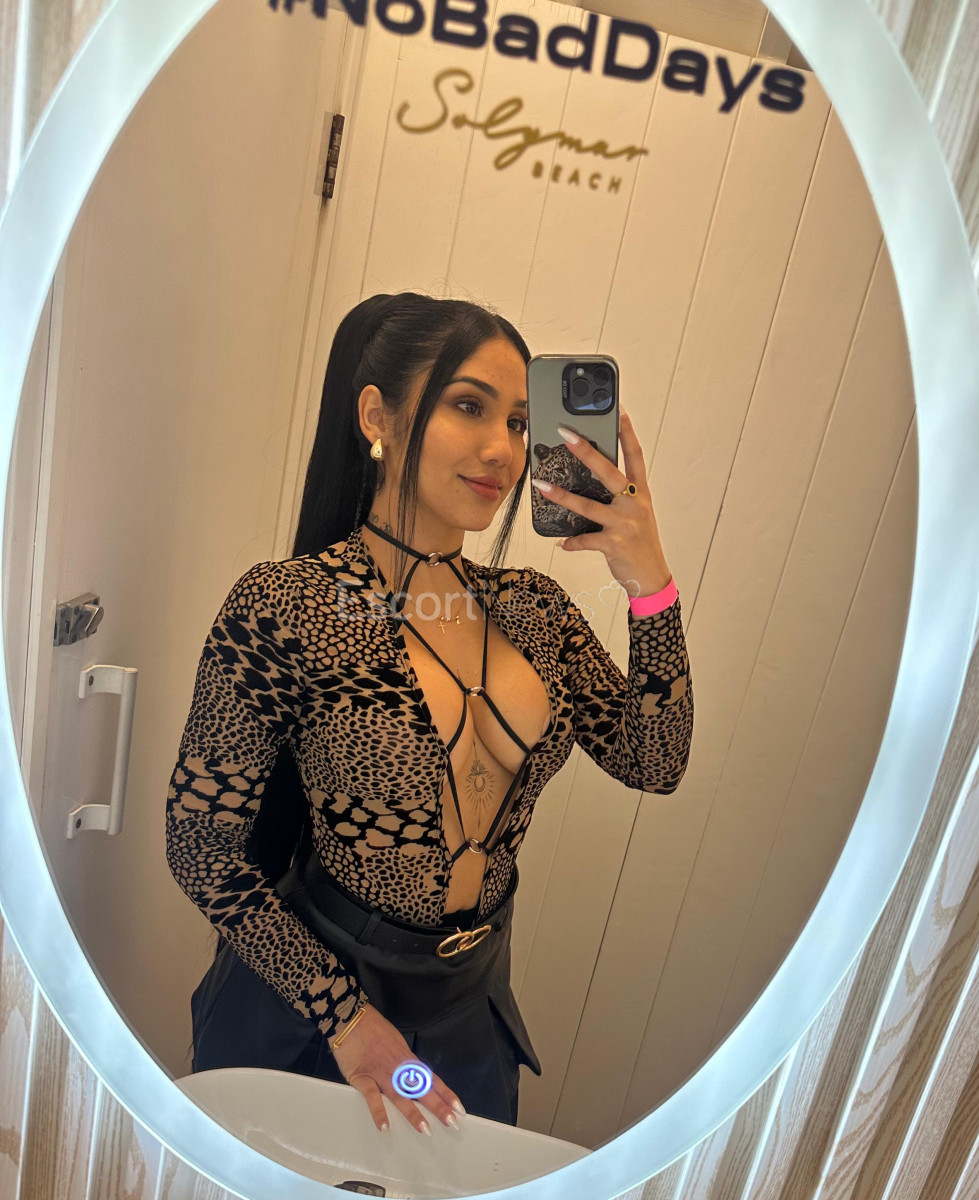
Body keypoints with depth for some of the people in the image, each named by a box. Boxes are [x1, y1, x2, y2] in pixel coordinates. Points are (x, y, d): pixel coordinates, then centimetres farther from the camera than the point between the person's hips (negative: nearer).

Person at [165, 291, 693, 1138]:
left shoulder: (531, 608, -5)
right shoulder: (284, 608, -22)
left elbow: (654, 765, -7)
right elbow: (199, 846, -16)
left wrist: (651, 585, -19)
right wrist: (342, 1013, -15)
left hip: (471, 1005, 5)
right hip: (302, 1007, -4)